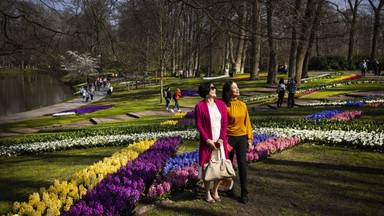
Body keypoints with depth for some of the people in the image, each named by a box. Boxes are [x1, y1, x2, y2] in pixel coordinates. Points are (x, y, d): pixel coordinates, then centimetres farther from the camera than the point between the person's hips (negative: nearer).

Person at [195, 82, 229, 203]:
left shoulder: (221, 104, 4)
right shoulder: (199, 106, -7)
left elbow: (225, 122, 3)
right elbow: (198, 125, -8)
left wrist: (221, 138, -8)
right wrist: (208, 140, -14)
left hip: (220, 142, 4)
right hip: (207, 142, -4)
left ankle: (215, 191, 27)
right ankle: (207, 193, 22)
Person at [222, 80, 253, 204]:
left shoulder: (242, 105, 4)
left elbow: (247, 122, 8)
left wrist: (249, 139, 7)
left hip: (242, 137, 3)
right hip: (229, 138, -2)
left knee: (242, 163, -3)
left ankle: (244, 193, 6)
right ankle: (230, 188, 30)